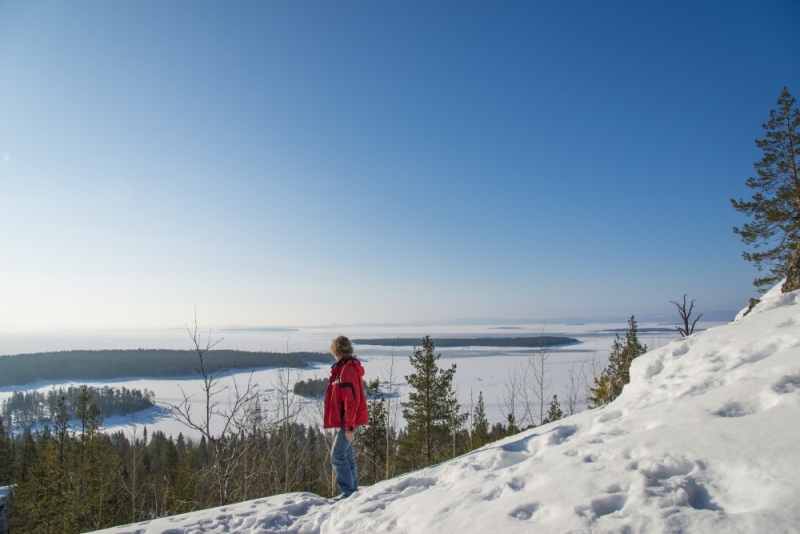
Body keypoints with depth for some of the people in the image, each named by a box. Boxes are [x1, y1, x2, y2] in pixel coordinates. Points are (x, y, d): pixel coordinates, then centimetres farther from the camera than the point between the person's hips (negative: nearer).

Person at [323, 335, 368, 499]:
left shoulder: (347, 370, -20)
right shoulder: (343, 368, 12)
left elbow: (352, 401, -23)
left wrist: (349, 427, -21)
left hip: (348, 422, -10)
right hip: (346, 421, 10)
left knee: (337, 456, -6)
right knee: (347, 456, 15)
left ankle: (349, 492, 0)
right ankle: (352, 489, 23)